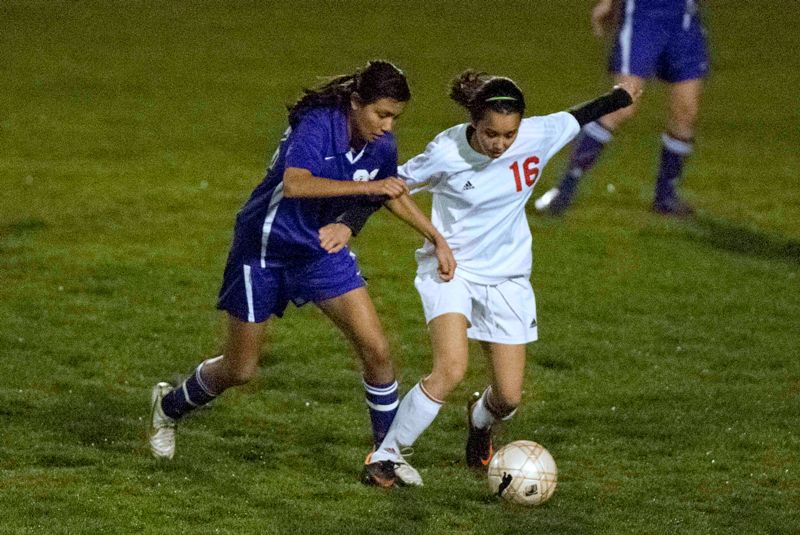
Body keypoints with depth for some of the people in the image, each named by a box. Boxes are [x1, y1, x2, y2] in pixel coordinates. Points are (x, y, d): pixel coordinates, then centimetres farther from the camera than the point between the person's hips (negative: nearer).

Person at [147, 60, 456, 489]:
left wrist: (437, 239, 9)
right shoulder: (318, 124, -27)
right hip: (265, 249, -5)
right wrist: (367, 186, -44)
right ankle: (169, 406, 36)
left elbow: (393, 196, 14)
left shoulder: (381, 146, -7)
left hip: (322, 249, 5)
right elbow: (295, 184, -44)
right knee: (239, 370, 6)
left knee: (376, 348, -9)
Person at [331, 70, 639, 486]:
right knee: (450, 370, -27)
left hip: (506, 276, 3)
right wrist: (347, 225, -18)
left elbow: (577, 118, 7)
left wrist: (620, 97, 22)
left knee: (509, 397, 2)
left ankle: (481, 420, 42)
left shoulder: (539, 136, -14)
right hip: (450, 267, -3)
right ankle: (387, 454, -11)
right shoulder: (447, 152, -21)